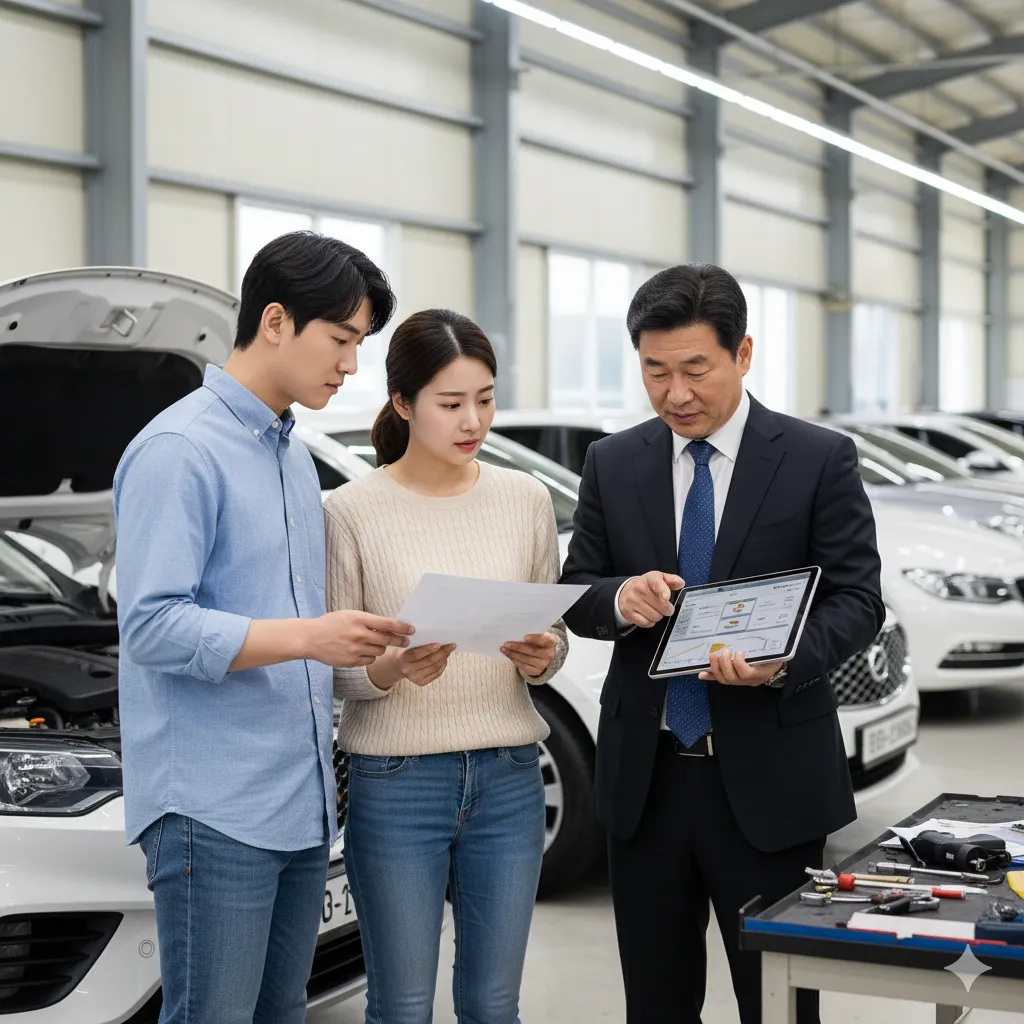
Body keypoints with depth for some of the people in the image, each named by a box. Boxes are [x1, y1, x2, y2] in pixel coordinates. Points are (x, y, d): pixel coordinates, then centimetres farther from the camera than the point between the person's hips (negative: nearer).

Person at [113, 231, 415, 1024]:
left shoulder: (294, 456, 17)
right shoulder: (179, 451, -11)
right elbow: (153, 625, -19)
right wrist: (308, 637, -25)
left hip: (302, 806, 9)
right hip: (215, 810, -9)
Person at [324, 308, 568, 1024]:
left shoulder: (527, 500, 5)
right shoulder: (352, 512, -5)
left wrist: (542, 658, -9)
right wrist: (394, 670, -23)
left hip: (509, 779, 3)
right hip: (396, 782, -3)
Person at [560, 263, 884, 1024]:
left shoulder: (820, 459, -3)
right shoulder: (613, 463, 7)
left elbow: (858, 602, -6)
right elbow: (575, 594, 9)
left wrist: (783, 660, -26)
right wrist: (621, 598, -16)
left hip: (768, 778, -3)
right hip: (645, 776, 3)